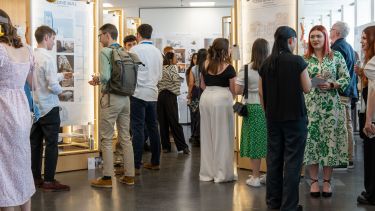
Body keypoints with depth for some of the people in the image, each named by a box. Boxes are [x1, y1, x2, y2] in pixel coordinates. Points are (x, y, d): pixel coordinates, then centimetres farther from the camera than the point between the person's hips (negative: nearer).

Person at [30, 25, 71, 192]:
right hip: (49, 108, -7)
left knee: (35, 143, 13)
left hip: (34, 107, 7)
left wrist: (62, 76, 21)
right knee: (51, 144, 1)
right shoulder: (48, 57, -18)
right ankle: (49, 181, 4)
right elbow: (52, 85, -22)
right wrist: (60, 90, -1)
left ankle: (36, 178, 22)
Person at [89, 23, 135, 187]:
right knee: (125, 138, 11)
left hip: (111, 98, -6)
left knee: (106, 139, 1)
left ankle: (107, 177, 4)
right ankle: (129, 175, 17)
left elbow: (105, 77, -21)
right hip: (125, 98, 7)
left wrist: (97, 80, 3)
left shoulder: (105, 52, -10)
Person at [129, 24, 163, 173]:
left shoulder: (135, 50, -8)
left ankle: (136, 165, -4)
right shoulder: (157, 52, 11)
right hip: (153, 93, 6)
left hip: (138, 93, -6)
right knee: (153, 127, 12)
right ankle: (155, 162, 19)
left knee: (137, 129, -5)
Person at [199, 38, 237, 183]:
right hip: (222, 99, -5)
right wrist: (231, 98, 16)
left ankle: (207, 172, 18)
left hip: (205, 98, 5)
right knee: (222, 136, 2)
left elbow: (203, 85, 13)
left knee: (207, 136, 12)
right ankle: (222, 173, 6)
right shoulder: (228, 68, -7)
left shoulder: (205, 66, 7)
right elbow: (233, 89, -2)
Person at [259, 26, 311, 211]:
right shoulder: (297, 61, -11)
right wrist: (305, 74, 11)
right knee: (292, 160, 0)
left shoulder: (266, 63, 3)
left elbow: (261, 92, 7)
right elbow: (307, 88, -5)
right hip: (294, 116, -5)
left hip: (273, 117, 5)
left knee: (273, 158, 12)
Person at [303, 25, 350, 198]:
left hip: (331, 106, 0)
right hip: (310, 105, 0)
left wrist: (331, 85, -13)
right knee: (312, 140, 0)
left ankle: (327, 181, 12)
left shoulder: (336, 56, 4)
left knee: (330, 140, 1)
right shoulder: (304, 59, 6)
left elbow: (346, 78, 3)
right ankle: (314, 181, 11)